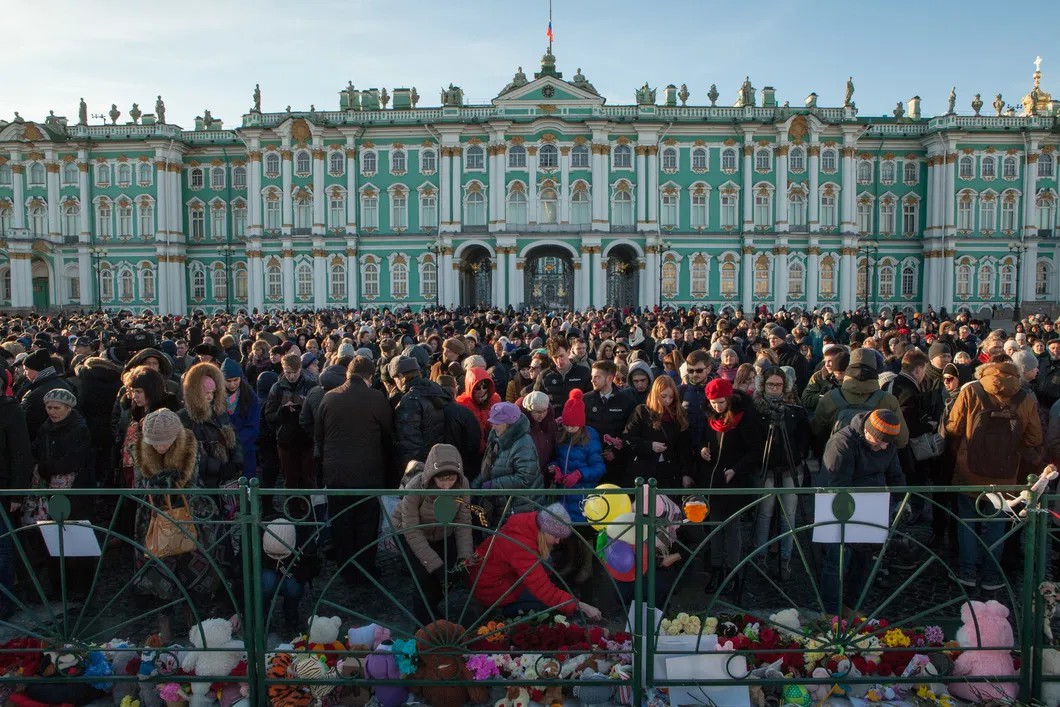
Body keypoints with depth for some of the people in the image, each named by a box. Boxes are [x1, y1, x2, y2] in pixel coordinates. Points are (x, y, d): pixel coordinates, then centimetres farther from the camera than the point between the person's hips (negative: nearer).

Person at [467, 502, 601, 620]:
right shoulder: (522, 546, -37)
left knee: (544, 561, -2)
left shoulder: (530, 521, -14)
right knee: (548, 598, -15)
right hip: (488, 588, -9)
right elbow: (545, 591, -36)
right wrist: (581, 606, -33)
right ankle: (508, 609, 1)